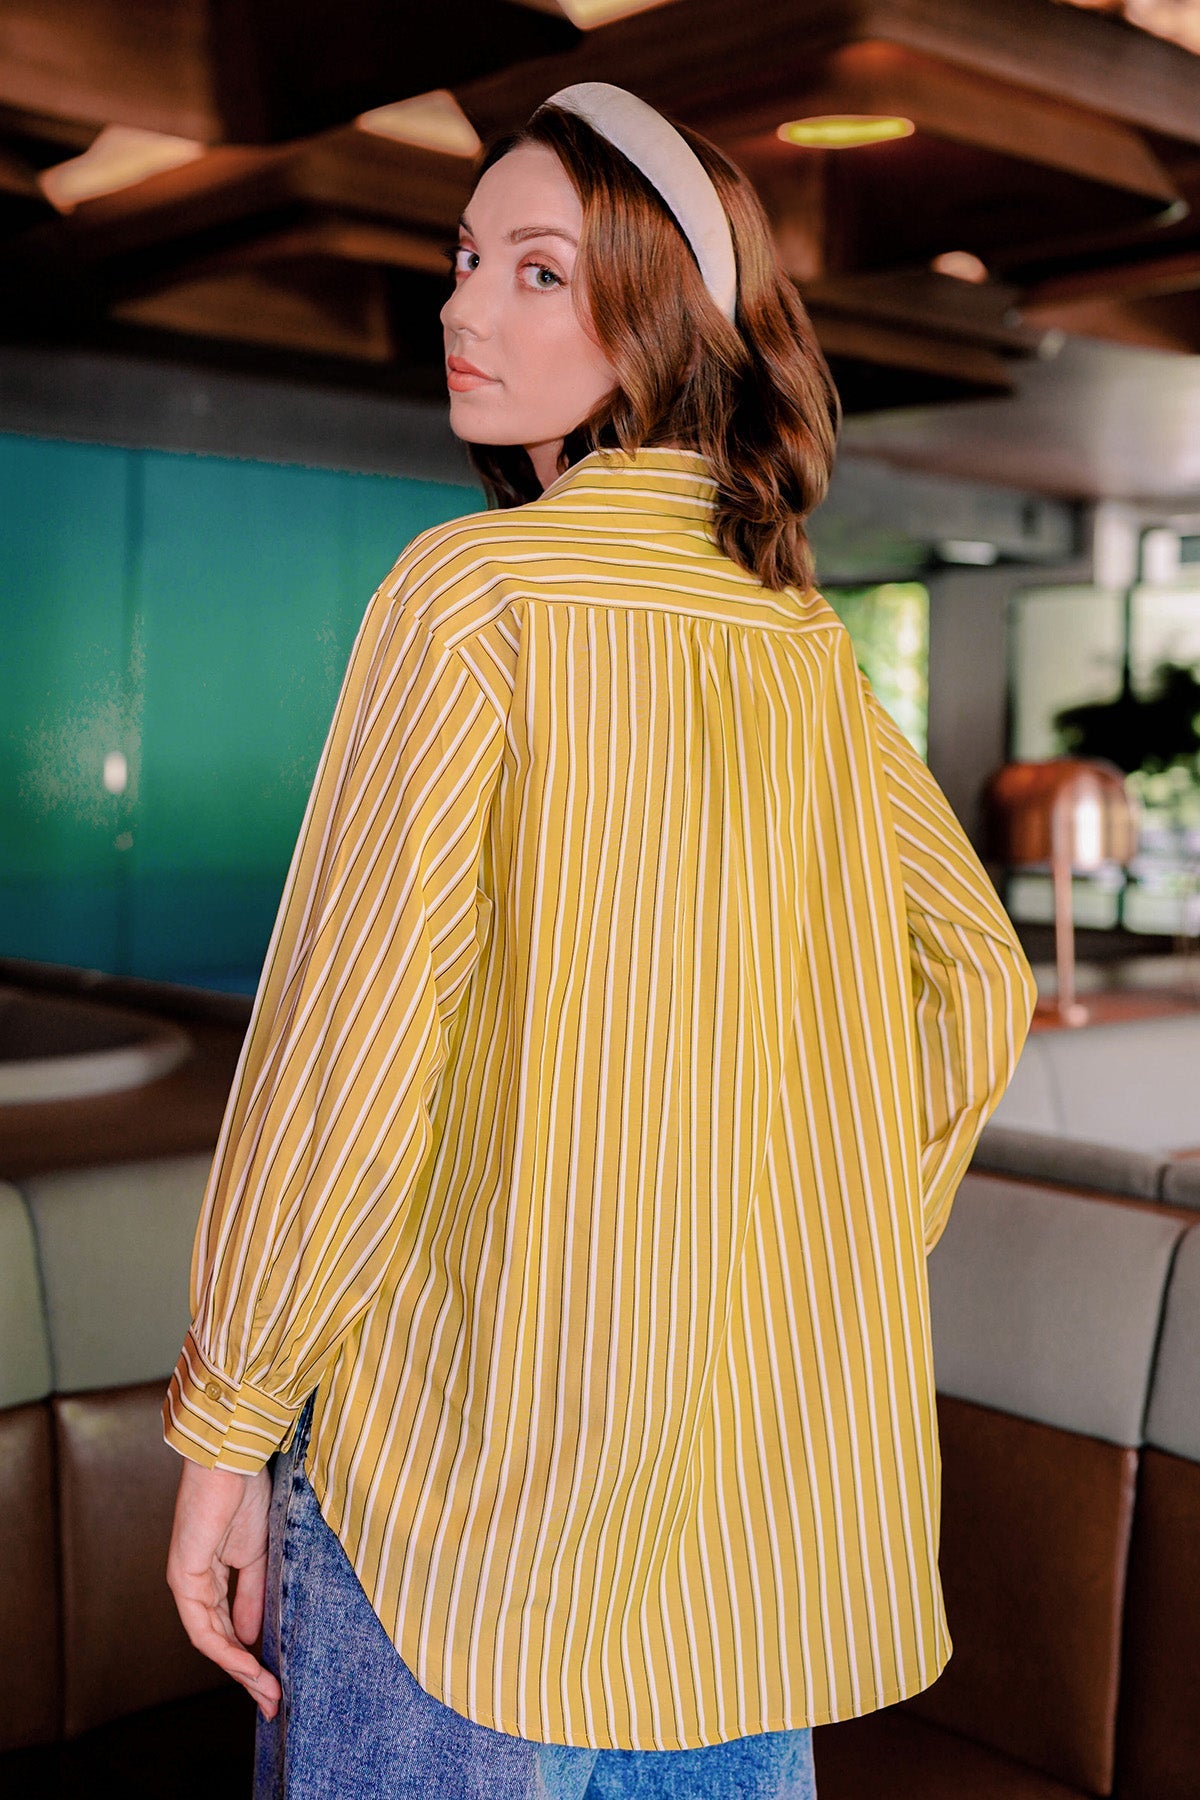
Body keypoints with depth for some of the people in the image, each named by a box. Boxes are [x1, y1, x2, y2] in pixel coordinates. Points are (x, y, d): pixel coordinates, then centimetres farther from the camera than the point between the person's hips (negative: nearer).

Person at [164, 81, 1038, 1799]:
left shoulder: (474, 593, -13)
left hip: (486, 1466, -6)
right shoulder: (806, 643, 5)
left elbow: (352, 1036, -18)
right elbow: (977, 991, 12)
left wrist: (222, 1430, -9)